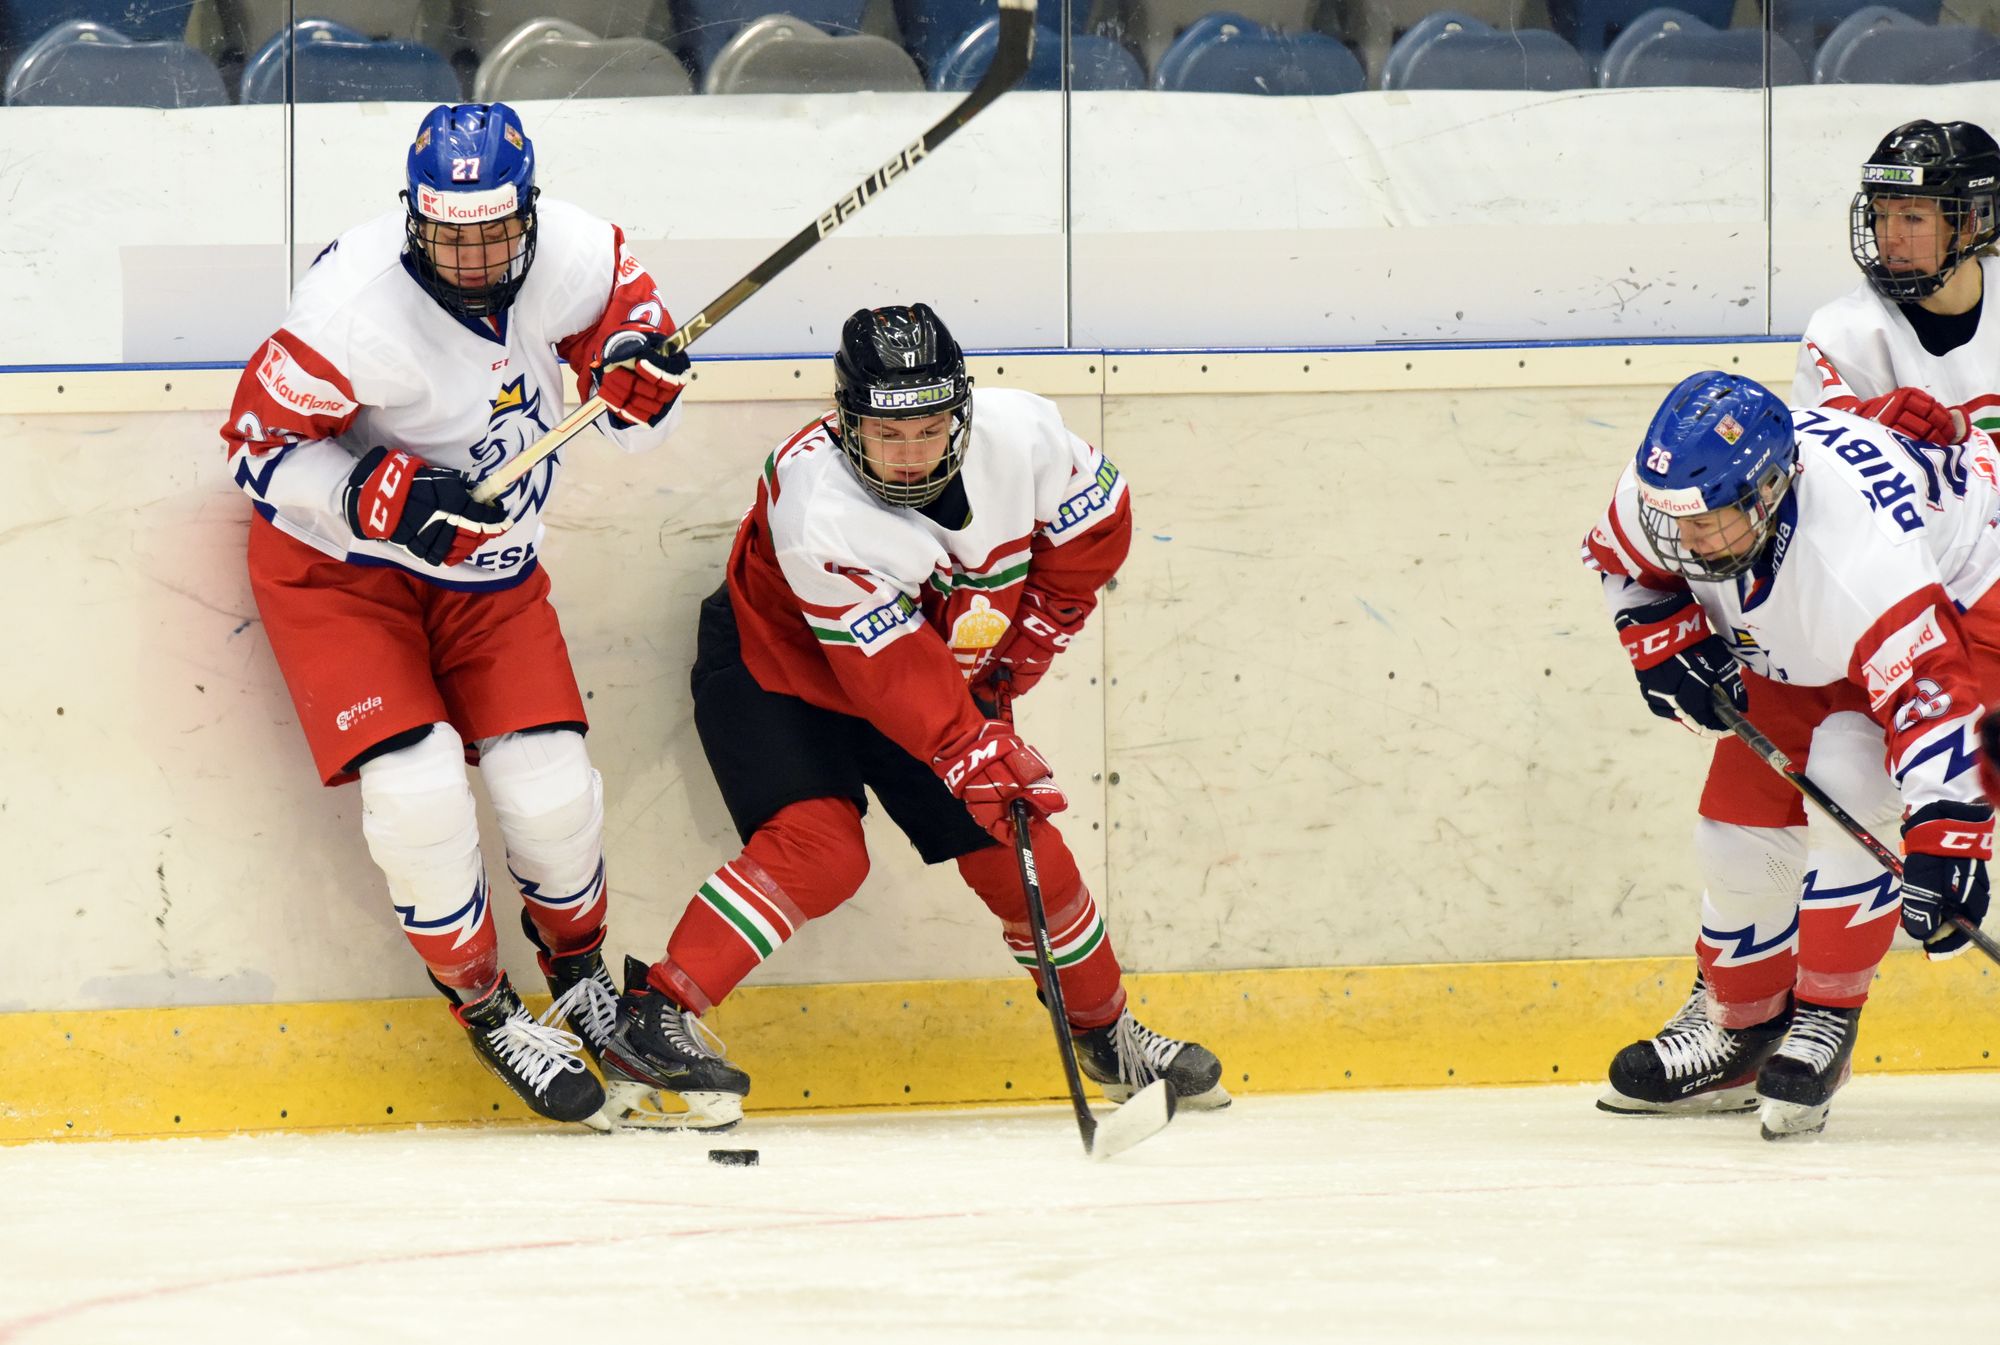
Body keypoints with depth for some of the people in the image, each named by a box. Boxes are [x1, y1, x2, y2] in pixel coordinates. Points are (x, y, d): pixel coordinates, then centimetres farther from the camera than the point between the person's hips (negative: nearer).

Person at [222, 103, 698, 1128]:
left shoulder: (571, 255, -16)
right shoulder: (360, 302, -31)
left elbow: (618, 291, 6)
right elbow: (261, 445, -21)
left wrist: (636, 363, -17)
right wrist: (387, 499, -33)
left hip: (489, 564, 4)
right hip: (336, 566, -4)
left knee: (554, 789, -3)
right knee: (418, 792, -19)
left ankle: (579, 969, 29)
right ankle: (486, 1010, 5)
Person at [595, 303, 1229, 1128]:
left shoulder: (1020, 435, -23)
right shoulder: (814, 499, -37)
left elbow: (1094, 525, -2)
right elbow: (890, 669, -37)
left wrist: (1024, 647, -1)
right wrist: (978, 757, -42)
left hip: (947, 667, 5)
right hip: (777, 667, -5)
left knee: (1022, 853, 2)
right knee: (818, 850, -25)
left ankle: (1109, 1036, 20)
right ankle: (658, 1010, -21)